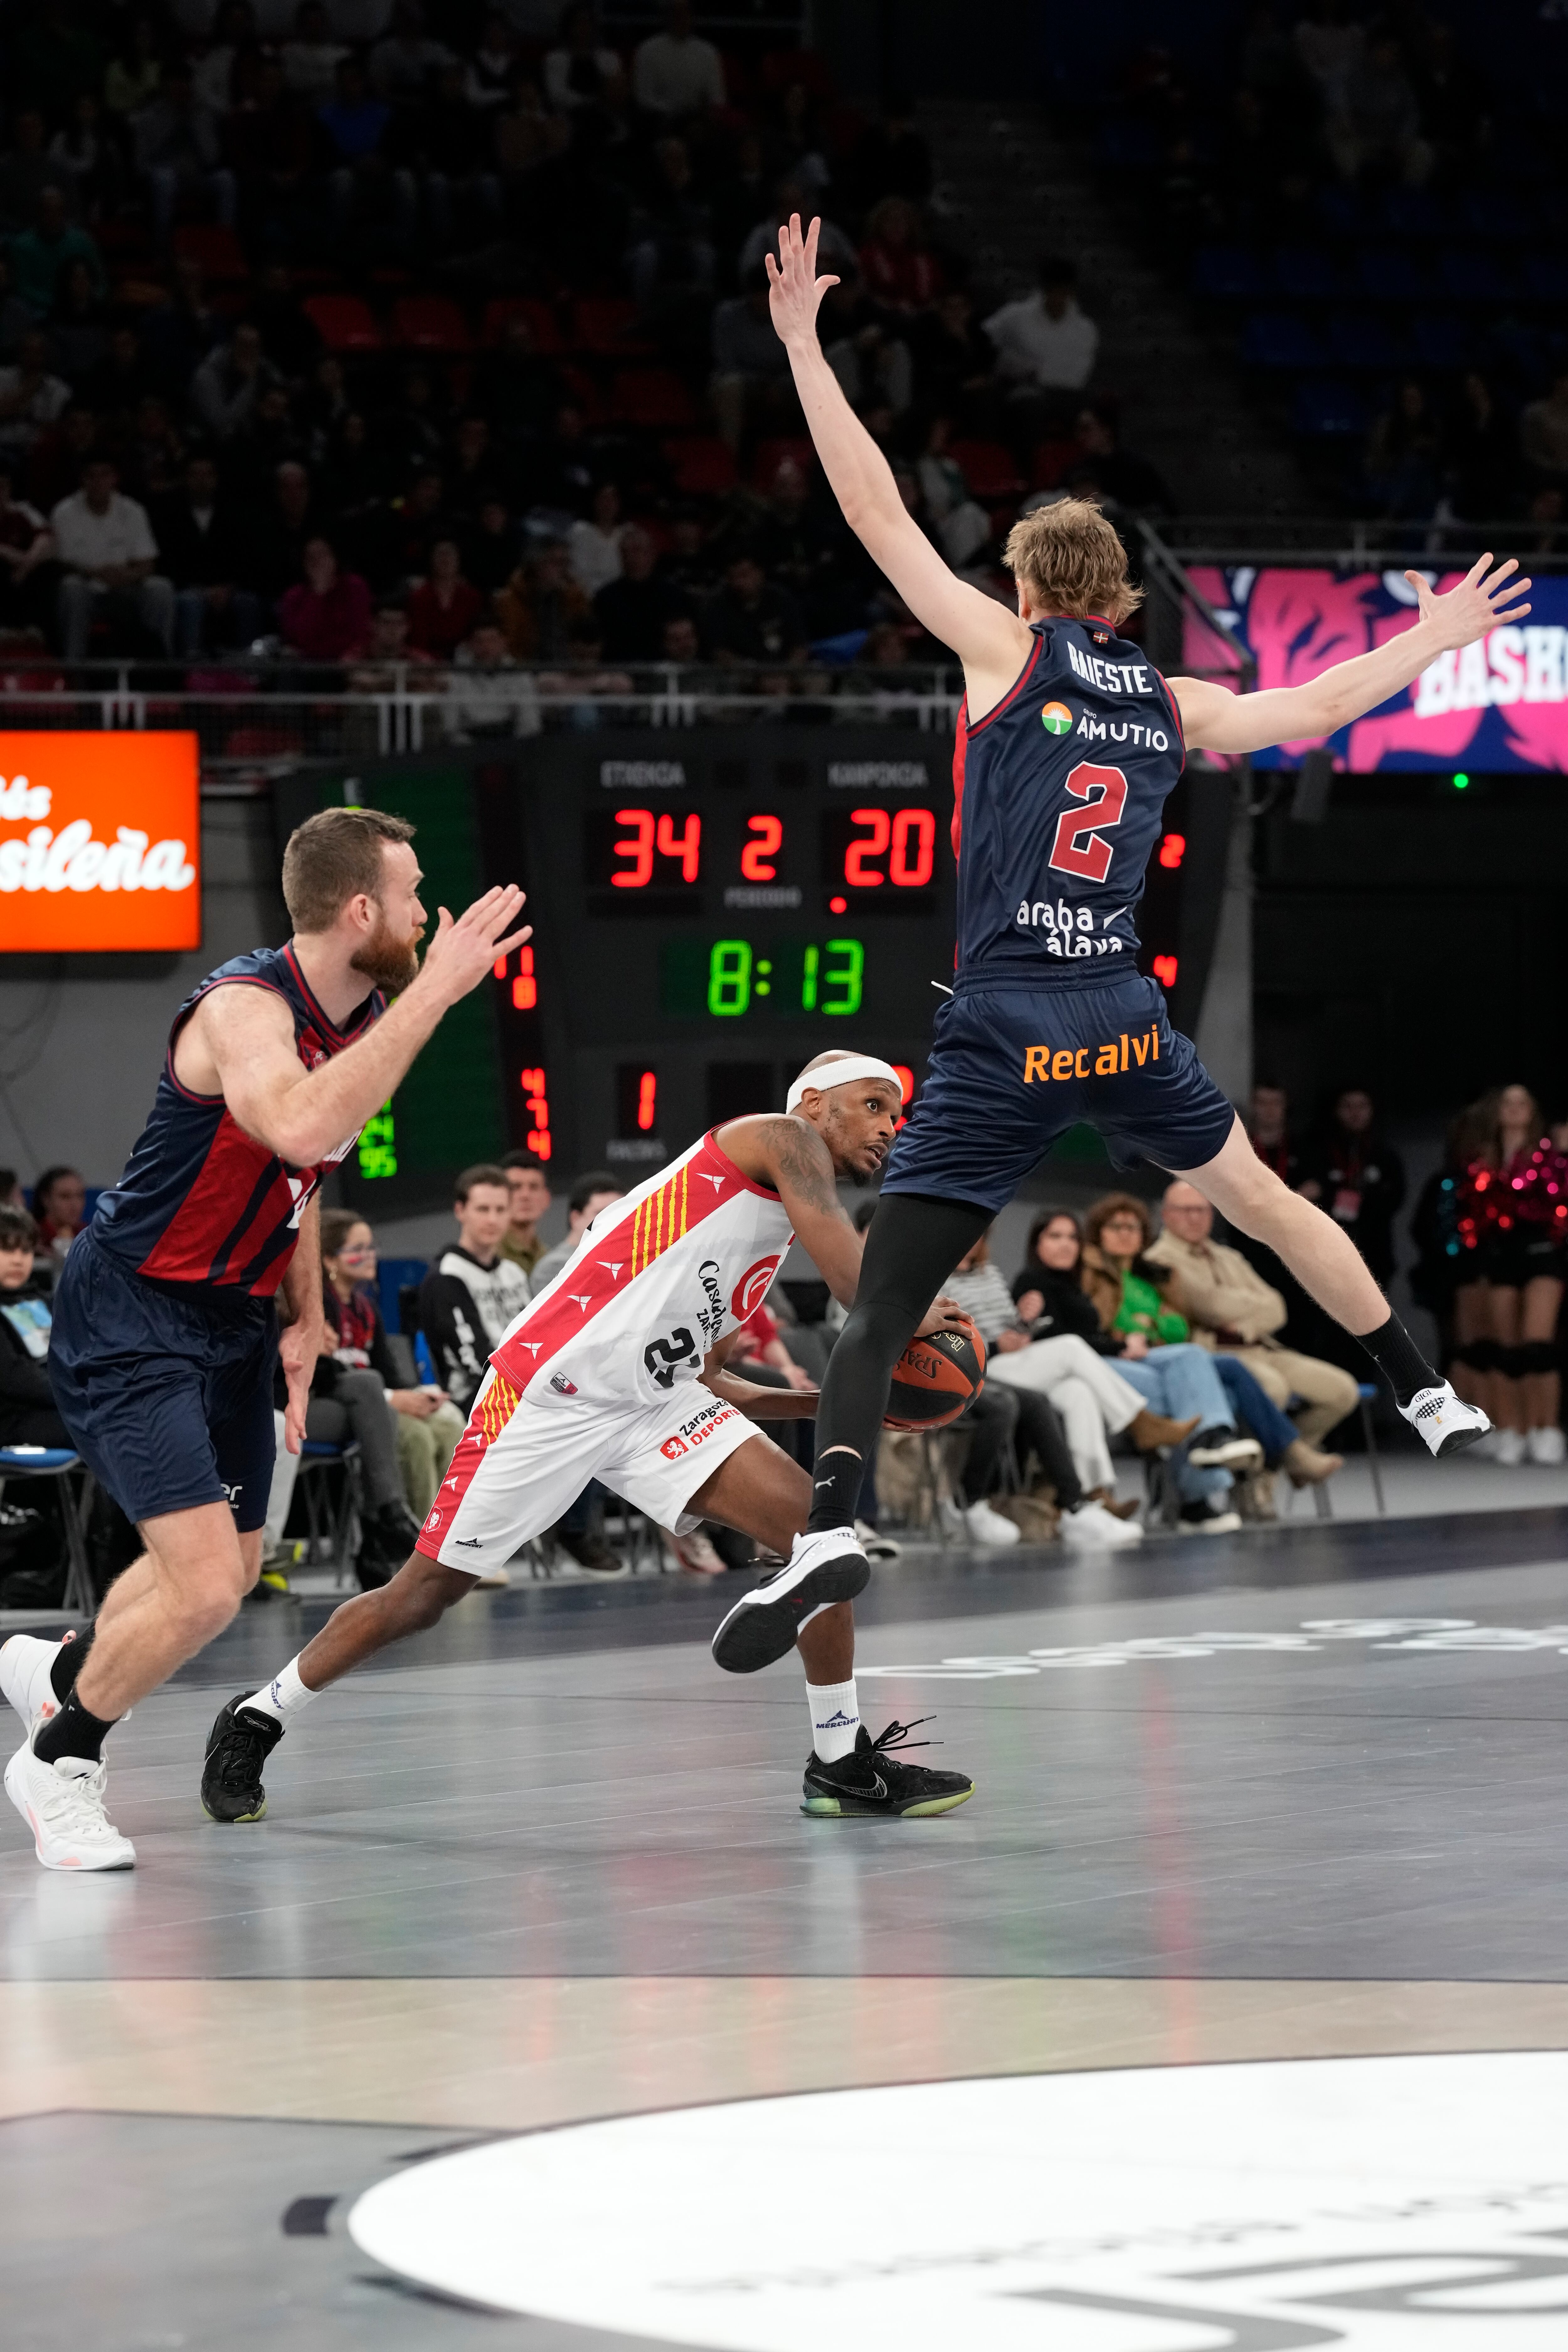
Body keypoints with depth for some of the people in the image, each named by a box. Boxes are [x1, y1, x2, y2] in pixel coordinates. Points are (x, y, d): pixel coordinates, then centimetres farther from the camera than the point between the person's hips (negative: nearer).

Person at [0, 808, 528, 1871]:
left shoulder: (363, 1016, 3)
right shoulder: (242, 1006, -25)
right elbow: (303, 1128, -47)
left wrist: (306, 1315, 14)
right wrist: (434, 991, -43)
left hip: (232, 1318, 9)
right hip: (131, 1316, -9)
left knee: (231, 1570, 21)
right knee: (205, 1590, -17)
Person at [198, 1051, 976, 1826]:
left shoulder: (767, 1235, 20)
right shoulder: (785, 1139, -5)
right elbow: (857, 1283, -18)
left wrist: (826, 1403, 15)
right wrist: (910, 1322, 0)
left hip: (654, 1399, 9)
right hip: (550, 1393, -9)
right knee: (424, 1594, 2)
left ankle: (843, 1765, -2)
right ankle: (257, 1720, 22)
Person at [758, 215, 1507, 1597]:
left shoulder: (1009, 652, 2)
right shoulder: (1173, 705, 13)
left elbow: (878, 513, -2)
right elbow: (1313, 709, 28)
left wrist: (803, 342, 1)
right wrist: (1430, 642, 45)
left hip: (1003, 1035, -4)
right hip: (1125, 1019, 4)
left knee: (881, 1309, -8)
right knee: (1261, 1199, 28)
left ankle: (831, 1526, -29)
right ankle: (1435, 1403, 37)